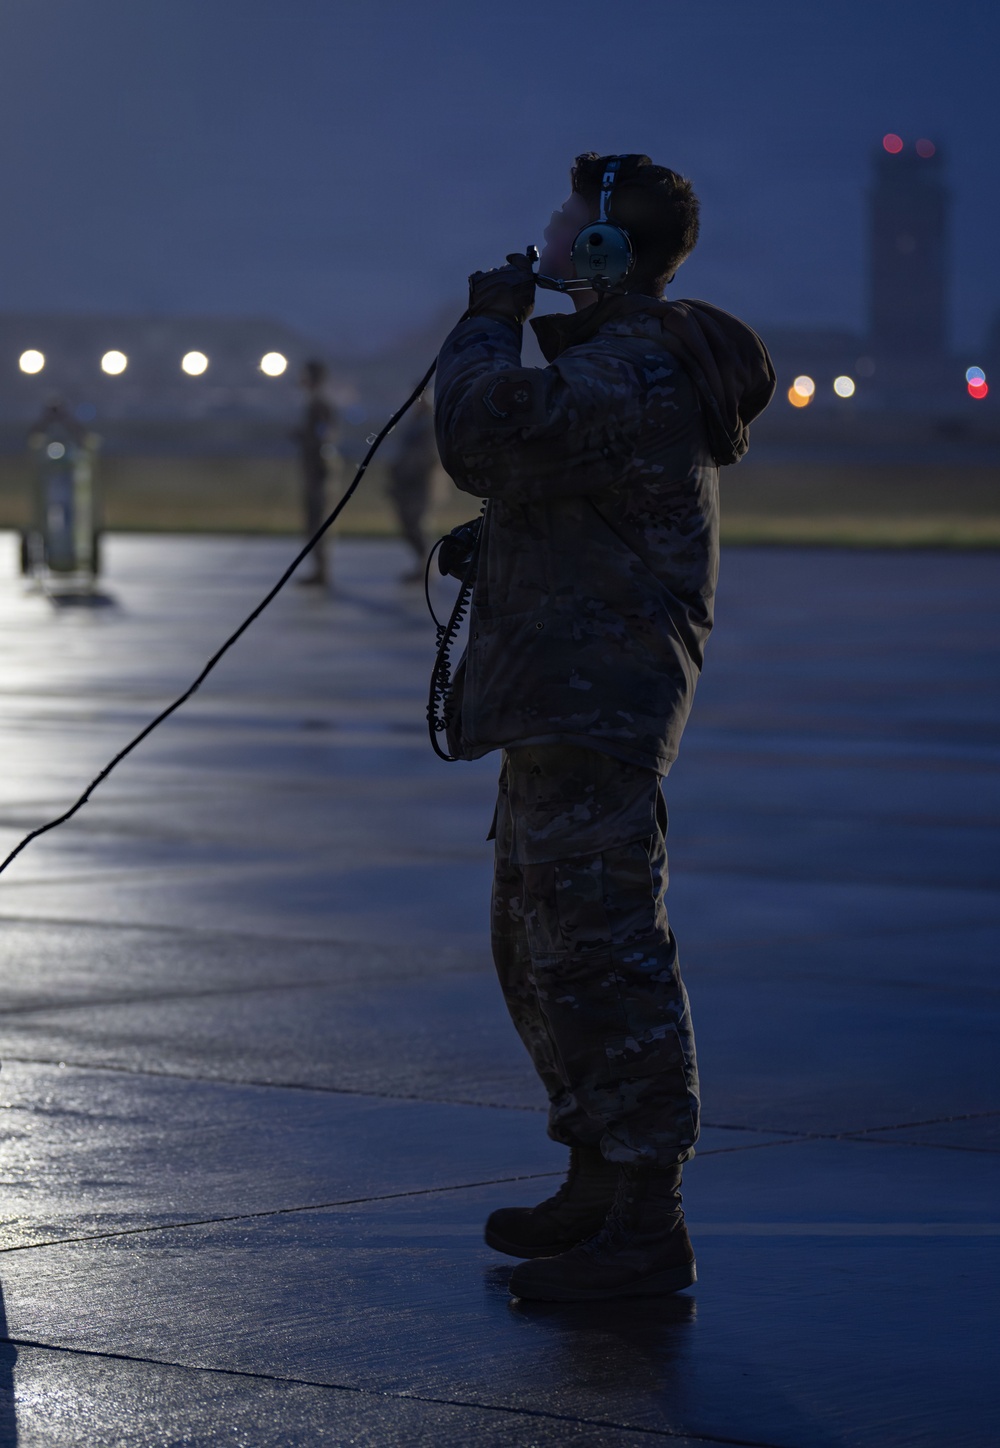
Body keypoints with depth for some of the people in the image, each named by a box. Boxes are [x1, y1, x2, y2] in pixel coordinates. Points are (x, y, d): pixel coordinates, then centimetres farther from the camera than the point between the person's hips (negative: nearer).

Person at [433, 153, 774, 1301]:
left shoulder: (631, 375, -19)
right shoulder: (639, 358, 16)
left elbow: (486, 440, -30)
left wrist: (490, 315, -16)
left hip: (595, 707, -12)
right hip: (559, 704, 12)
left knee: (600, 959, -11)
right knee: (538, 949, 19)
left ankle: (646, 1228, -9)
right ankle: (599, 1185, 28)